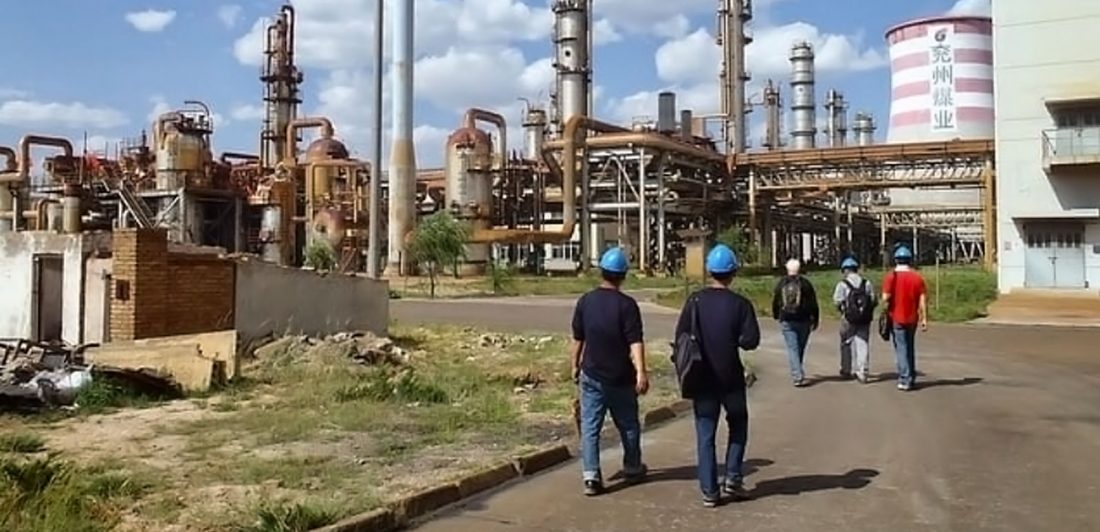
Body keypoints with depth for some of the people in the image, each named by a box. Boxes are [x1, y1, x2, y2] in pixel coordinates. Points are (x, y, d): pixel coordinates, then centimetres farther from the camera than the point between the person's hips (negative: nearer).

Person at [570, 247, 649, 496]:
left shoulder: (585, 301, -2)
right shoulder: (626, 304, -12)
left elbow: (578, 338, 6)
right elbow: (635, 341, -20)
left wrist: (575, 366, 17)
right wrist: (640, 372, -23)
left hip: (591, 375, 2)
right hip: (620, 377, -2)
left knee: (590, 426, 3)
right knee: (628, 424, 16)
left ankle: (591, 476, -6)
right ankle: (633, 468, 32)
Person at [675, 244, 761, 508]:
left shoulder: (695, 300, -5)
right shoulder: (740, 304, -9)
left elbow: (681, 337, -4)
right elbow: (751, 340, -14)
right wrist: (735, 340, 5)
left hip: (702, 377, 1)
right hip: (730, 377, -1)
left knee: (705, 434, 7)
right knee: (738, 426, 20)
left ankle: (709, 491, 8)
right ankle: (733, 477, 12)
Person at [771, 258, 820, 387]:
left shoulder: (781, 284, 2)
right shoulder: (805, 283, -4)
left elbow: (775, 302, 11)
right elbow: (813, 303, -4)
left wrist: (777, 316, 28)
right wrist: (815, 320, 4)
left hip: (786, 322, 0)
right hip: (803, 321, 0)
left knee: (792, 348, -1)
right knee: (800, 347, 14)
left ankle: (797, 376, -11)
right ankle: (798, 373, 25)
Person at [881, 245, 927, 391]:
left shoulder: (891, 276, -9)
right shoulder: (917, 277, 0)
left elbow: (885, 298, -14)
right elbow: (923, 299, -3)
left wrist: (885, 312, 5)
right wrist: (924, 318, -1)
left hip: (897, 318, -4)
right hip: (912, 318, 4)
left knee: (901, 348, -1)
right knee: (910, 347, 18)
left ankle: (905, 379, -7)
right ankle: (911, 378, 26)